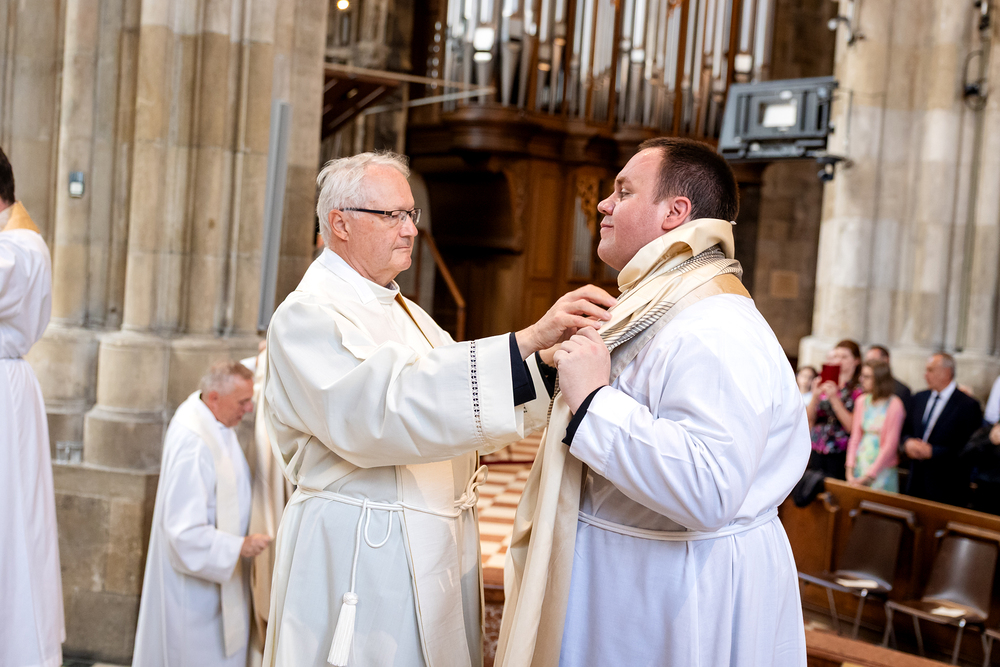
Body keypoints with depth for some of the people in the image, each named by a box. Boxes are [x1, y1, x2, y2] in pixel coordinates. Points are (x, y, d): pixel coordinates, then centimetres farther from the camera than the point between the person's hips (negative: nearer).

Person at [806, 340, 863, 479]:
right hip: (816, 452, 4)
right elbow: (809, 419, 8)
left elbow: (852, 426, -12)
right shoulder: (823, 385, 11)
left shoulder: (858, 390, -4)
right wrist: (815, 396, -7)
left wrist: (834, 398, -15)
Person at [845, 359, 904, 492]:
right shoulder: (862, 401, 6)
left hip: (881, 470, -5)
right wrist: (850, 470, -2)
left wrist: (869, 475, -12)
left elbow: (890, 445, -12)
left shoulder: (894, 405, -11)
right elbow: (855, 437, 7)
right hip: (860, 465, 5)